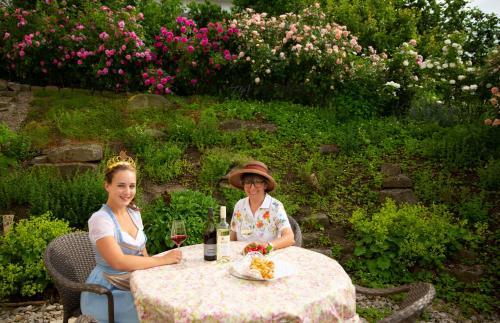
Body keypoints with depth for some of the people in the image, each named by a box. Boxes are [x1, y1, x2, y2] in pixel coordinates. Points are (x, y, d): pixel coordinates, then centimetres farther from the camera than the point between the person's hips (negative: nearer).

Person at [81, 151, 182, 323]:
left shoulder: (134, 213, 4)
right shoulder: (100, 219, -18)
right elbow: (119, 262, -29)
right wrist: (163, 260, -24)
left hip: (135, 285, 7)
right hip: (106, 294, -6)